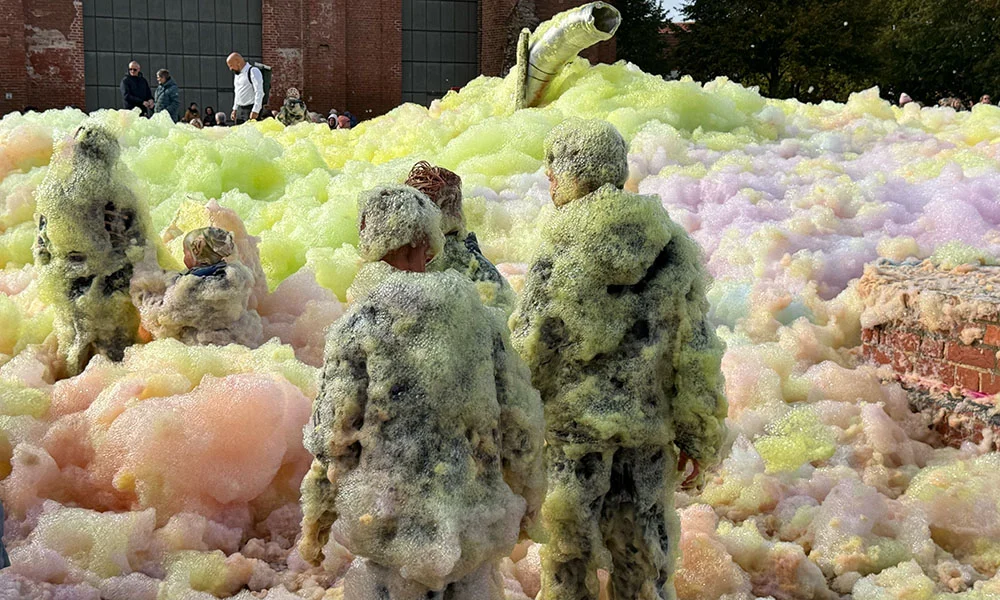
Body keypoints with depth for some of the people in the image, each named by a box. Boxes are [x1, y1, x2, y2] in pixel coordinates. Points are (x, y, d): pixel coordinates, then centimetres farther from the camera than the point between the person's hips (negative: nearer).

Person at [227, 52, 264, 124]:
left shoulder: (253, 71, -11)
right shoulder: (237, 74, 16)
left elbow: (259, 93, -17)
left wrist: (255, 111, -23)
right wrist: (235, 109, 19)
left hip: (250, 109, -8)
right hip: (239, 110, 8)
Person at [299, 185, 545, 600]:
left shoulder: (359, 326, -10)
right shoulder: (478, 316, 0)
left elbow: (334, 438, -7)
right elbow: (518, 420, 6)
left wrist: (313, 524, 6)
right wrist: (529, 500, 20)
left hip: (394, 526, -3)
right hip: (475, 521, 3)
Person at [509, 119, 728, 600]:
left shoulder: (560, 251, -14)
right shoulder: (672, 245, 0)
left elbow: (530, 350, -11)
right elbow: (695, 353, 3)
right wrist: (699, 437, 11)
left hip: (573, 430, -4)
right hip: (650, 429, 4)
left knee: (570, 559, 10)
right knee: (643, 559, 16)